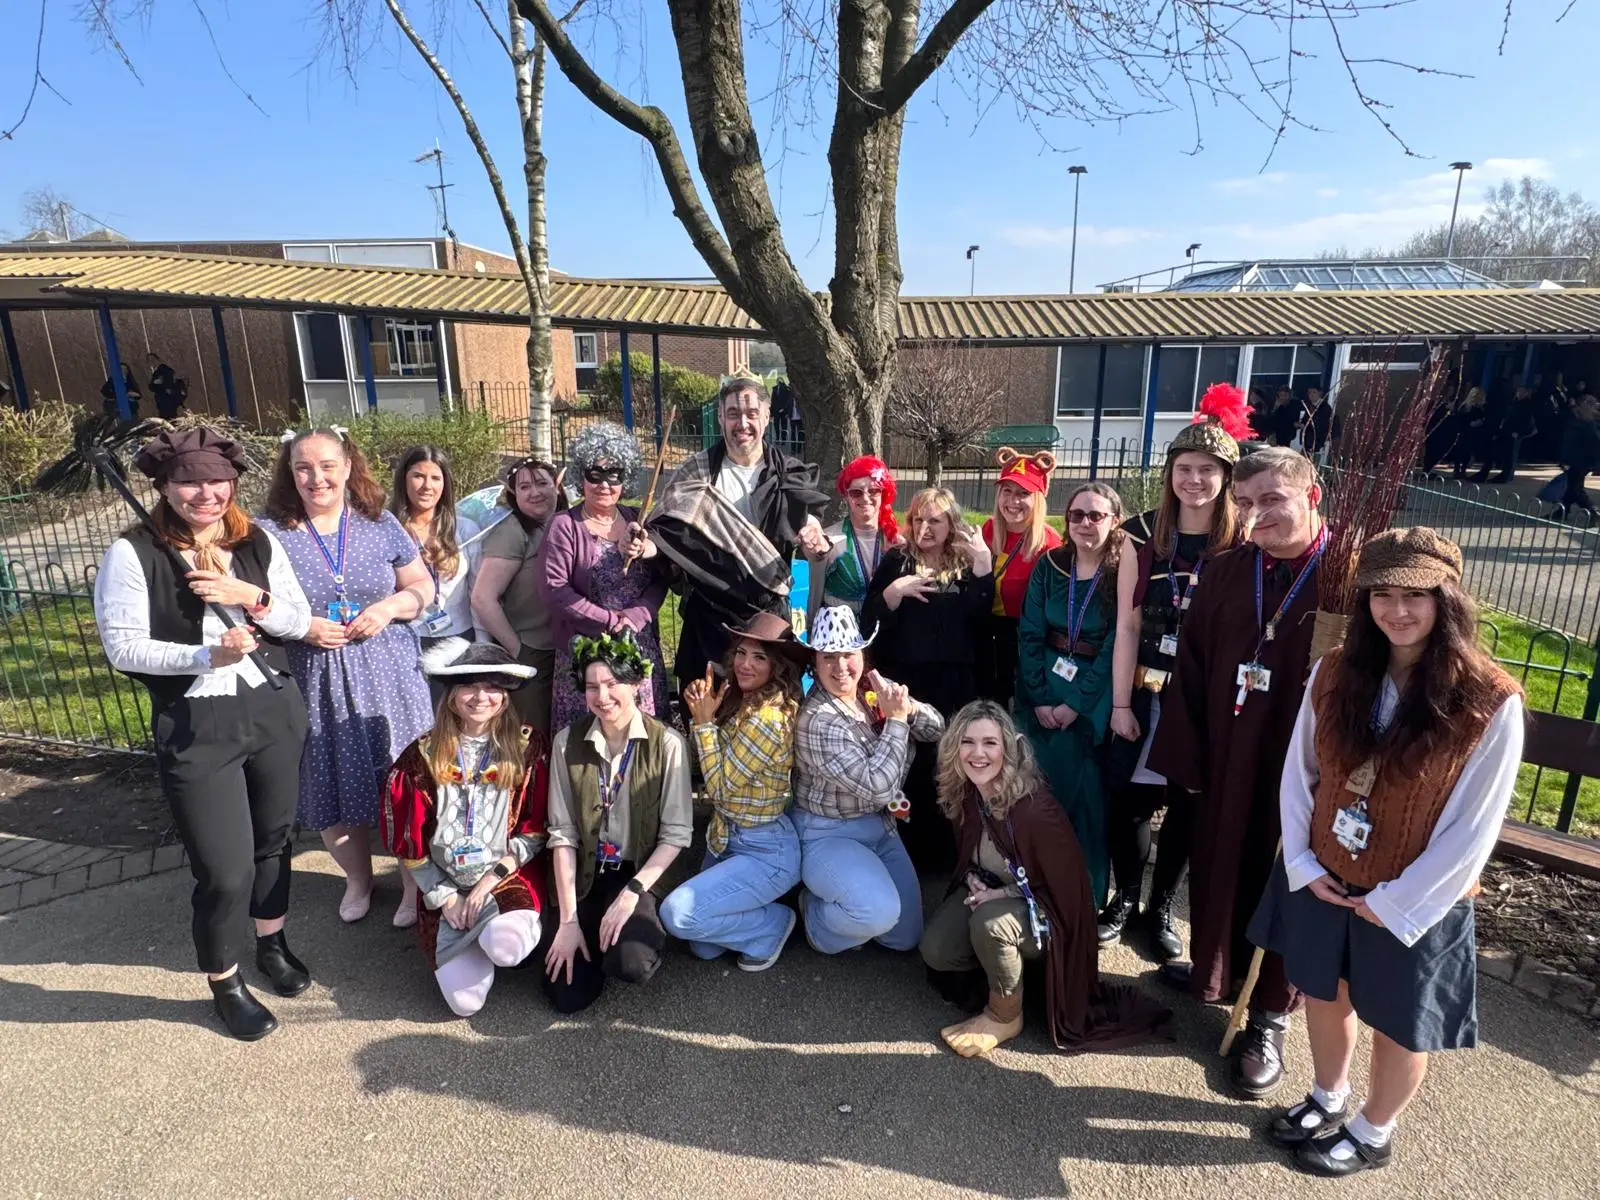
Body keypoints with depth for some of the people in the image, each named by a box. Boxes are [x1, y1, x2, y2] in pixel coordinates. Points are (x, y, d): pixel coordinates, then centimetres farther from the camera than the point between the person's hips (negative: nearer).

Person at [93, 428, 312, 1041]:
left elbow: (300, 621, 3)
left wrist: (253, 598, -16)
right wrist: (207, 655, -26)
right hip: (195, 729, -4)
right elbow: (121, 646, -13)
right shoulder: (133, 553, -10)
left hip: (274, 710, 4)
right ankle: (224, 984, 28)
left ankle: (272, 944, 45)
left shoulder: (259, 543, 1)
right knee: (224, 870, 1)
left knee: (274, 837, 20)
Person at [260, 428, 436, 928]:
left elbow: (422, 587, 7)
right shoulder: (271, 532, -1)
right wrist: (302, 626, -15)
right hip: (317, 680, 0)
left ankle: (415, 883, 25)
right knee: (333, 788, 12)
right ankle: (358, 878, 37)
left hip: (389, 674, 0)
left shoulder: (381, 524, 3)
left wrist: (389, 607, -11)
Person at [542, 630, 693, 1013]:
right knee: (568, 995, -7)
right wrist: (569, 919, -8)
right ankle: (592, 933, 24)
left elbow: (676, 834, -9)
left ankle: (644, 929, 8)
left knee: (630, 964, -27)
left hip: (642, 876, -2)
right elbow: (562, 833, -5)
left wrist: (632, 893, -19)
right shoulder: (568, 742, -5)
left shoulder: (667, 744, -12)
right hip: (585, 878, 3)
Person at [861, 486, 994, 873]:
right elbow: (868, 622, -4)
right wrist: (895, 591, -19)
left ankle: (943, 852, 23)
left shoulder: (967, 564, 7)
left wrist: (983, 566, -16)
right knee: (905, 765, 2)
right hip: (903, 681, -1)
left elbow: (979, 619, -10)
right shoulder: (896, 561, 3)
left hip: (954, 684, 1)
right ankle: (906, 848, 19)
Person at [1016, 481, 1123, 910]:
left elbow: (1115, 649, -10)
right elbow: (1029, 636, 0)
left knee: (1082, 793, 0)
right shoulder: (1048, 567, 4)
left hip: (1092, 704, -3)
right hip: (1041, 696, 3)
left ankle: (1086, 896, 18)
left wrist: (1075, 705, -13)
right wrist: (1039, 699, -8)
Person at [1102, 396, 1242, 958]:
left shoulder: (1242, 544, -6)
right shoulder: (1143, 534, -2)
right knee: (1127, 799, 6)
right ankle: (1125, 899, 30)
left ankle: (1161, 908, 33)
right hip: (1145, 693, 1)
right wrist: (1120, 703, -4)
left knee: (1188, 806, 12)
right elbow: (1127, 625, -3)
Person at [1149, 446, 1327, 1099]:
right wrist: (1187, 756, -1)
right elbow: (1191, 669, 2)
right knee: (1217, 867, 19)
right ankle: (1213, 968, 45)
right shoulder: (1224, 572, 1)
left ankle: (1271, 1017, 33)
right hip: (1225, 758, 4)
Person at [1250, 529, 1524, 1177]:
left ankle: (1372, 1133, 44)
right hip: (1324, 880, 4)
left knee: (1397, 1023, 18)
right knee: (1325, 994, 23)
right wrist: (1303, 863, -6)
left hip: (1414, 901, -3)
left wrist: (1395, 901, -13)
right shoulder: (1335, 673, -8)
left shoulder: (1491, 703, -19)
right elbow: (1298, 772, 0)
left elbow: (1472, 830, -15)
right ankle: (1328, 1100, 50)